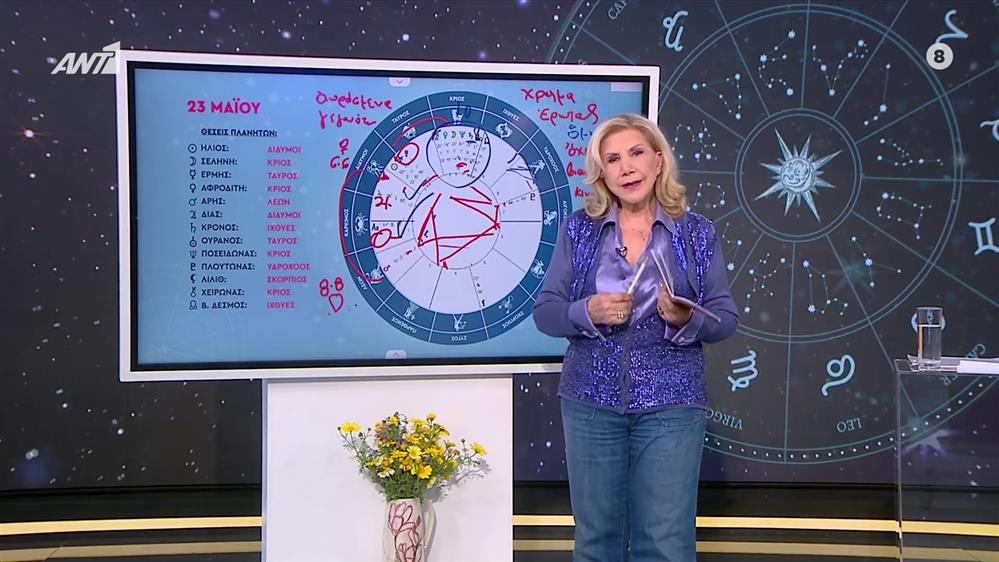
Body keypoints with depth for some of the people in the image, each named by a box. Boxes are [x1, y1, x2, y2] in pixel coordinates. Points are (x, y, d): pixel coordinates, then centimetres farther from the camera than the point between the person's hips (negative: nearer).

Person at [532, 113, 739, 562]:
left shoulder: (697, 233, 1)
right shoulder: (579, 230, 2)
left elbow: (725, 320, 2)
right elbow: (544, 313, 1)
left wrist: (685, 319, -19)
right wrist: (589, 312, -19)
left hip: (671, 404, -1)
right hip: (591, 402, 1)